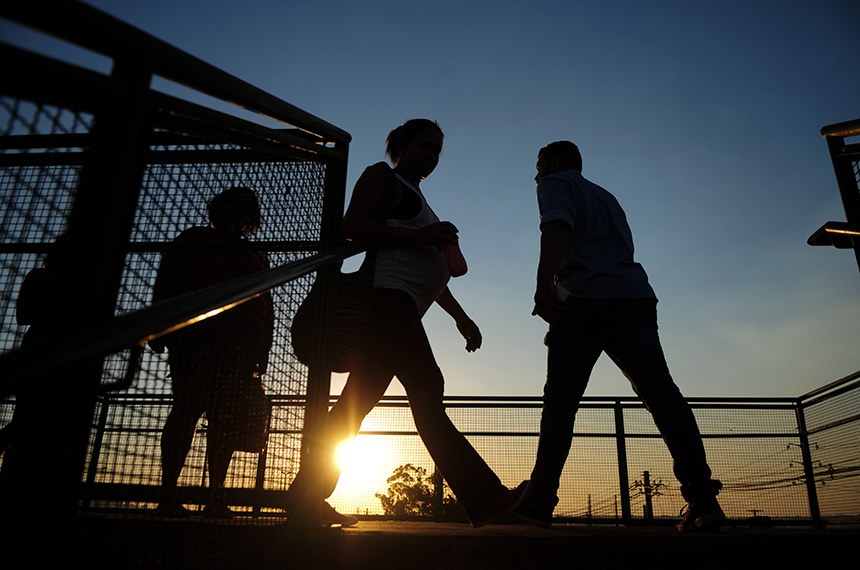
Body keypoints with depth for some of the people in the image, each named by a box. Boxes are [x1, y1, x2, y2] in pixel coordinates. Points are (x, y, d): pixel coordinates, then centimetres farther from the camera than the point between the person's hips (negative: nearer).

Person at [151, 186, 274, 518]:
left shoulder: (257, 258, 28)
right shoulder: (195, 239, 19)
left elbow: (267, 309, 23)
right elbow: (165, 282, 9)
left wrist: (263, 349, 11)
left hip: (239, 347, 3)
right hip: (196, 337, -3)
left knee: (226, 417, -3)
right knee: (188, 408, -12)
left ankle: (216, 496, -2)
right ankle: (167, 494, -10)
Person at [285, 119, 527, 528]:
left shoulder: (417, 198, 34)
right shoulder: (381, 176, 8)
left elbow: (428, 272, 33)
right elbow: (353, 225, -10)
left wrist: (461, 317, 26)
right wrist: (421, 236, -15)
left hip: (399, 310, 9)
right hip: (389, 296, -9)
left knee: (358, 400, 5)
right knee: (426, 390, -15)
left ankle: (306, 495, 9)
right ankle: (483, 497, -17)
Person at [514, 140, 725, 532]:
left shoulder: (556, 183, 13)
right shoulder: (606, 196, 34)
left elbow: (557, 226, -10)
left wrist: (544, 283, -23)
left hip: (586, 300, -6)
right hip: (636, 296, 6)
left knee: (560, 403, 0)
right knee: (659, 390, -7)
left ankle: (540, 502, 2)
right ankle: (702, 498, -19)